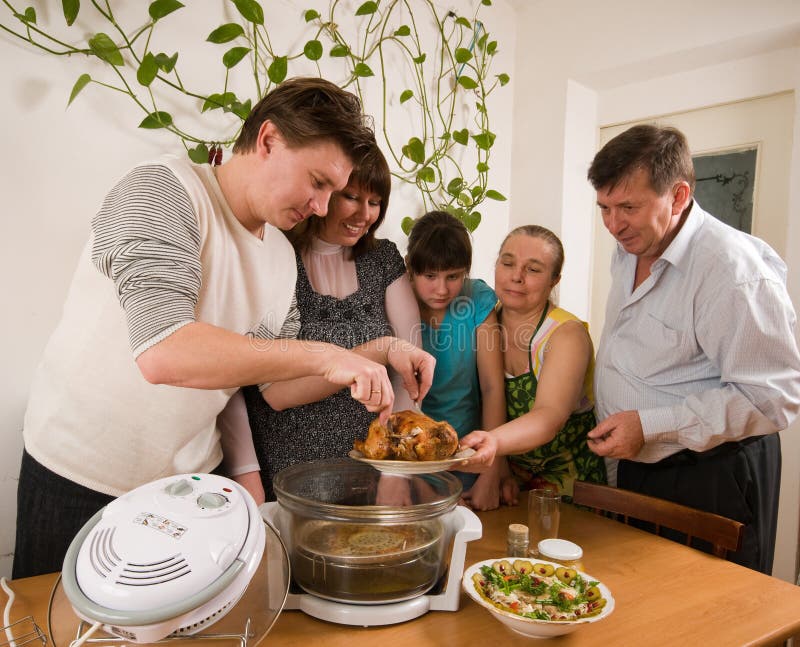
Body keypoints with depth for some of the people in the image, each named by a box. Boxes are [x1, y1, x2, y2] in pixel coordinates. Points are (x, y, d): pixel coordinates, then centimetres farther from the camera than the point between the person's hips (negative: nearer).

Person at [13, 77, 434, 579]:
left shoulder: (281, 255, 2)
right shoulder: (162, 191, -19)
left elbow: (278, 385, 4)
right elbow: (163, 353, -34)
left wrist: (379, 355, -8)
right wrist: (321, 356, -31)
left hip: (192, 479, 6)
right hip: (80, 481, -5)